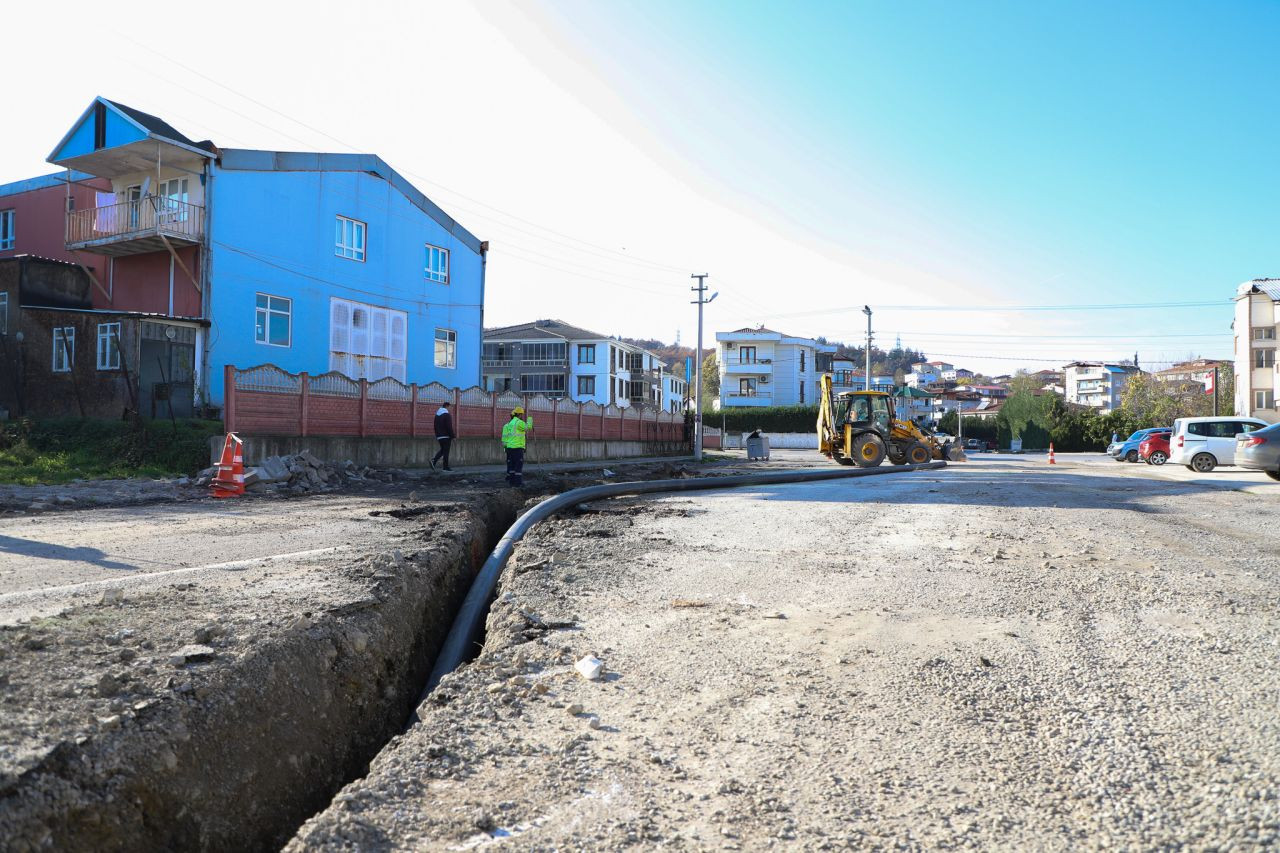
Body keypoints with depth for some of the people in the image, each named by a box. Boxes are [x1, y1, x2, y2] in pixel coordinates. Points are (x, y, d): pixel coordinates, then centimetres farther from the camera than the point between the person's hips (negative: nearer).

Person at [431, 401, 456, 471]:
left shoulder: (437, 415, 13)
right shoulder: (447, 415, -13)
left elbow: (435, 426, 17)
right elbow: (449, 427, -17)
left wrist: (436, 435, 23)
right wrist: (453, 436, -12)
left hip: (439, 436, 7)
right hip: (446, 436, -7)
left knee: (442, 450, 17)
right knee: (446, 451, -2)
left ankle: (434, 460, -4)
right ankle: (446, 467, 0)